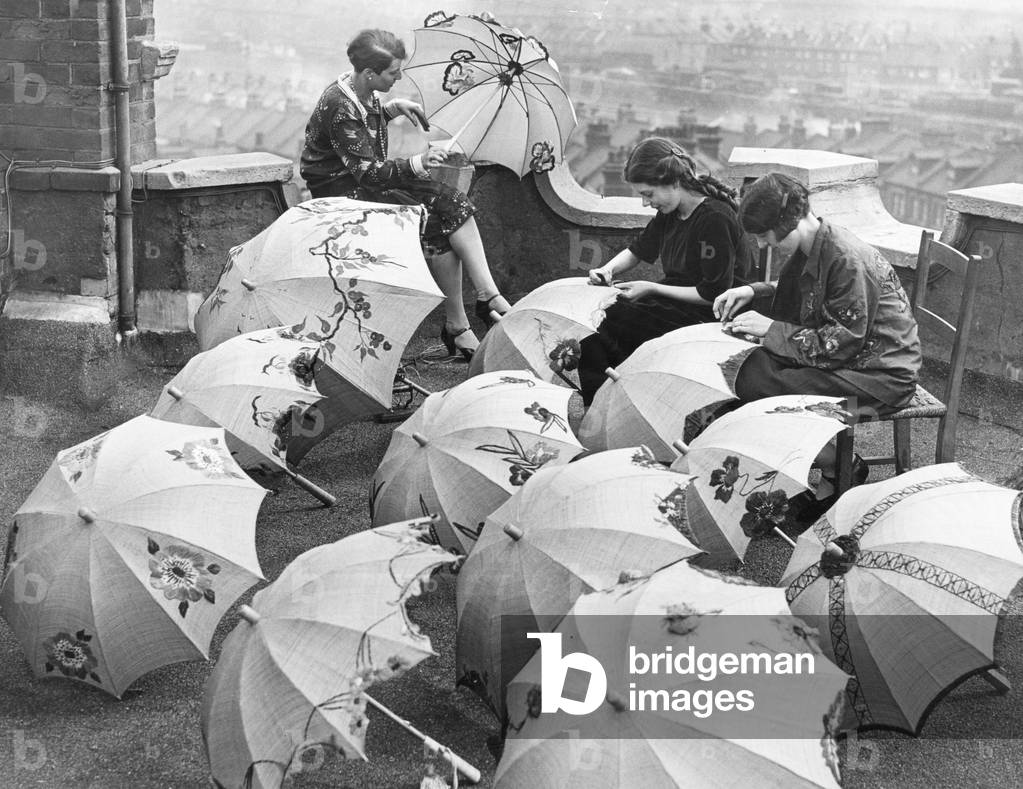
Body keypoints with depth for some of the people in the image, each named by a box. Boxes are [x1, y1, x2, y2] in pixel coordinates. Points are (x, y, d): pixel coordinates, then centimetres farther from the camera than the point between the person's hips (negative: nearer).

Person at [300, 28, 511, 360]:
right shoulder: (338, 107, -23)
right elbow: (368, 171, -27)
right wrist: (417, 163, -36)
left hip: (369, 179, 9)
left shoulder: (364, 93, 4)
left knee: (453, 202, -12)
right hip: (342, 193, -9)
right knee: (434, 224, -24)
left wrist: (394, 107, 10)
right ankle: (456, 325, -14)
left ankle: (488, 294, -18)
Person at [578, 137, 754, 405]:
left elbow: (714, 294, -20)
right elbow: (638, 250, 21)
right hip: (675, 302, 8)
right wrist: (607, 269, -1)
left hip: (707, 314, -8)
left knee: (608, 319, -21)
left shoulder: (715, 218, -20)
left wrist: (651, 288, -17)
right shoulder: (670, 213, 5)